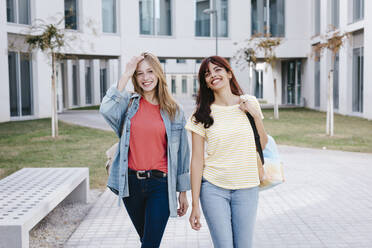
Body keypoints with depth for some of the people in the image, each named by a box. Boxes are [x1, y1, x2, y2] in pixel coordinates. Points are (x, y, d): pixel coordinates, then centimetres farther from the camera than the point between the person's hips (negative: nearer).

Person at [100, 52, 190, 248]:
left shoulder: (174, 111, 3)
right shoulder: (129, 103, 4)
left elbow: (181, 153, 7)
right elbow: (107, 110, -20)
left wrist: (183, 192, 7)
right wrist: (126, 75, -14)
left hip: (160, 184, -1)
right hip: (131, 183, 2)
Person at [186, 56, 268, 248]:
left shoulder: (249, 103, 4)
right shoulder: (202, 115, -2)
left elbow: (263, 146, 9)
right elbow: (197, 160, -3)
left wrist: (256, 116, -6)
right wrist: (195, 205, -5)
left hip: (246, 188, 2)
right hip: (214, 189, -1)